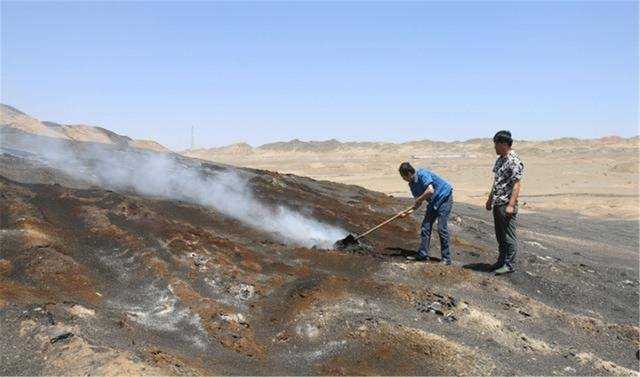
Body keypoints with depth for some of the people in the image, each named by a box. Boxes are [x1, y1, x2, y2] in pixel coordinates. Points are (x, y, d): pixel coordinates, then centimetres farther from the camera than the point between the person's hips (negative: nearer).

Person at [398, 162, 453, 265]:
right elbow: (418, 201, 9)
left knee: (441, 228, -12)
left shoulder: (422, 174, -23)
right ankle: (422, 254, 13)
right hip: (433, 202, 9)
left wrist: (418, 200, -20)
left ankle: (446, 258, -3)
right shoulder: (412, 184, 3)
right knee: (426, 226, 5)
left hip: (444, 198, -9)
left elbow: (430, 190, -33)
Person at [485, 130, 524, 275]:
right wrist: (490, 198, 24)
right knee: (500, 235, 16)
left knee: (509, 236, -1)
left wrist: (511, 205, -25)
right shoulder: (500, 160, 14)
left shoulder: (514, 161, -16)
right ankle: (502, 261, 26)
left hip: (506, 204, -9)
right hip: (497, 204, 9)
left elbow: (516, 184, -20)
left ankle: (510, 264, 7)